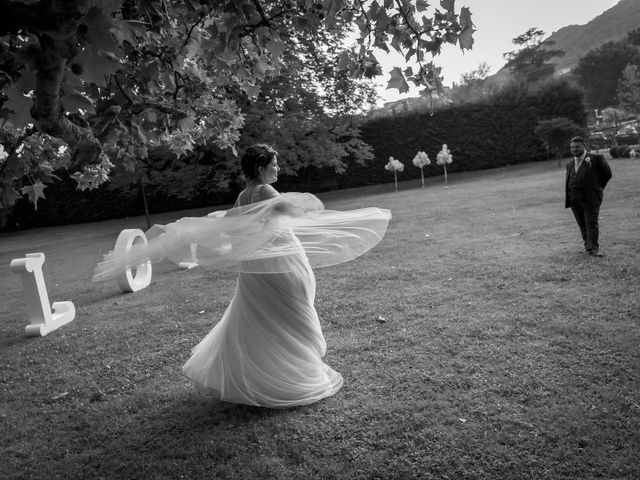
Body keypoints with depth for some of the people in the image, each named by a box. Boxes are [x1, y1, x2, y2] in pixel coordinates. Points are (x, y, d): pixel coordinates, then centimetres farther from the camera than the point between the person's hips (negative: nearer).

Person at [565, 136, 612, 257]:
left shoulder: (596, 158, 0)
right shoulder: (570, 165, 17)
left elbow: (607, 174, 6)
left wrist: (596, 187, 12)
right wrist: (567, 199, 9)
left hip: (591, 198, -5)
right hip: (574, 200, 5)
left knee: (591, 223, -7)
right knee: (582, 224, 9)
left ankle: (594, 247, -2)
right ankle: (587, 246, 18)